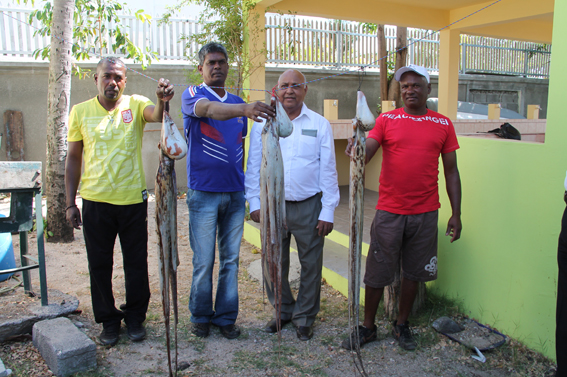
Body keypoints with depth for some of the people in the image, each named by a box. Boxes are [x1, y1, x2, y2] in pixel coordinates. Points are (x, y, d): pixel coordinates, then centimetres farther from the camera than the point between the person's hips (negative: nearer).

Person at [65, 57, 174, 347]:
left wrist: (162, 100, -47)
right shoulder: (80, 112, 3)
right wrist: (70, 203, 3)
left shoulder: (135, 105, -1)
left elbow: (157, 115, -24)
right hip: (95, 201, 1)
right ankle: (108, 320, 28)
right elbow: (73, 158, 6)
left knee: (136, 263, 9)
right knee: (100, 265, 10)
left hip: (133, 200, -1)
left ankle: (135, 317, 28)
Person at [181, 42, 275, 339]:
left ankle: (226, 317, 23)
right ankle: (201, 317, 23)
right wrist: (244, 109, -45)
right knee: (204, 262, 4)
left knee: (230, 259, 10)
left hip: (235, 193, 4)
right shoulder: (193, 95, -3)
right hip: (204, 192, -4)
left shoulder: (238, 103, 13)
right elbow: (210, 109, -27)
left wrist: (242, 181, 12)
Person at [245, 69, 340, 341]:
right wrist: (254, 203, 0)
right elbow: (253, 167, 7)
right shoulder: (262, 124, 4)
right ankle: (282, 311, 33)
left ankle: (304, 317, 26)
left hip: (309, 206, -1)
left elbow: (328, 170, 0)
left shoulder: (320, 125, 1)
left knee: (311, 264, 7)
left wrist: (328, 211, -5)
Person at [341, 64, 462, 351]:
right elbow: (366, 154, -10)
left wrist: (456, 213, 4)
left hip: (425, 213, 2)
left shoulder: (443, 125, 6)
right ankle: (367, 327, 23)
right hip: (389, 211, -1)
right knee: (377, 273, 5)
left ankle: (402, 325, 32)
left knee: (413, 272, 13)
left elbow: (451, 171, 8)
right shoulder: (387, 119, 2)